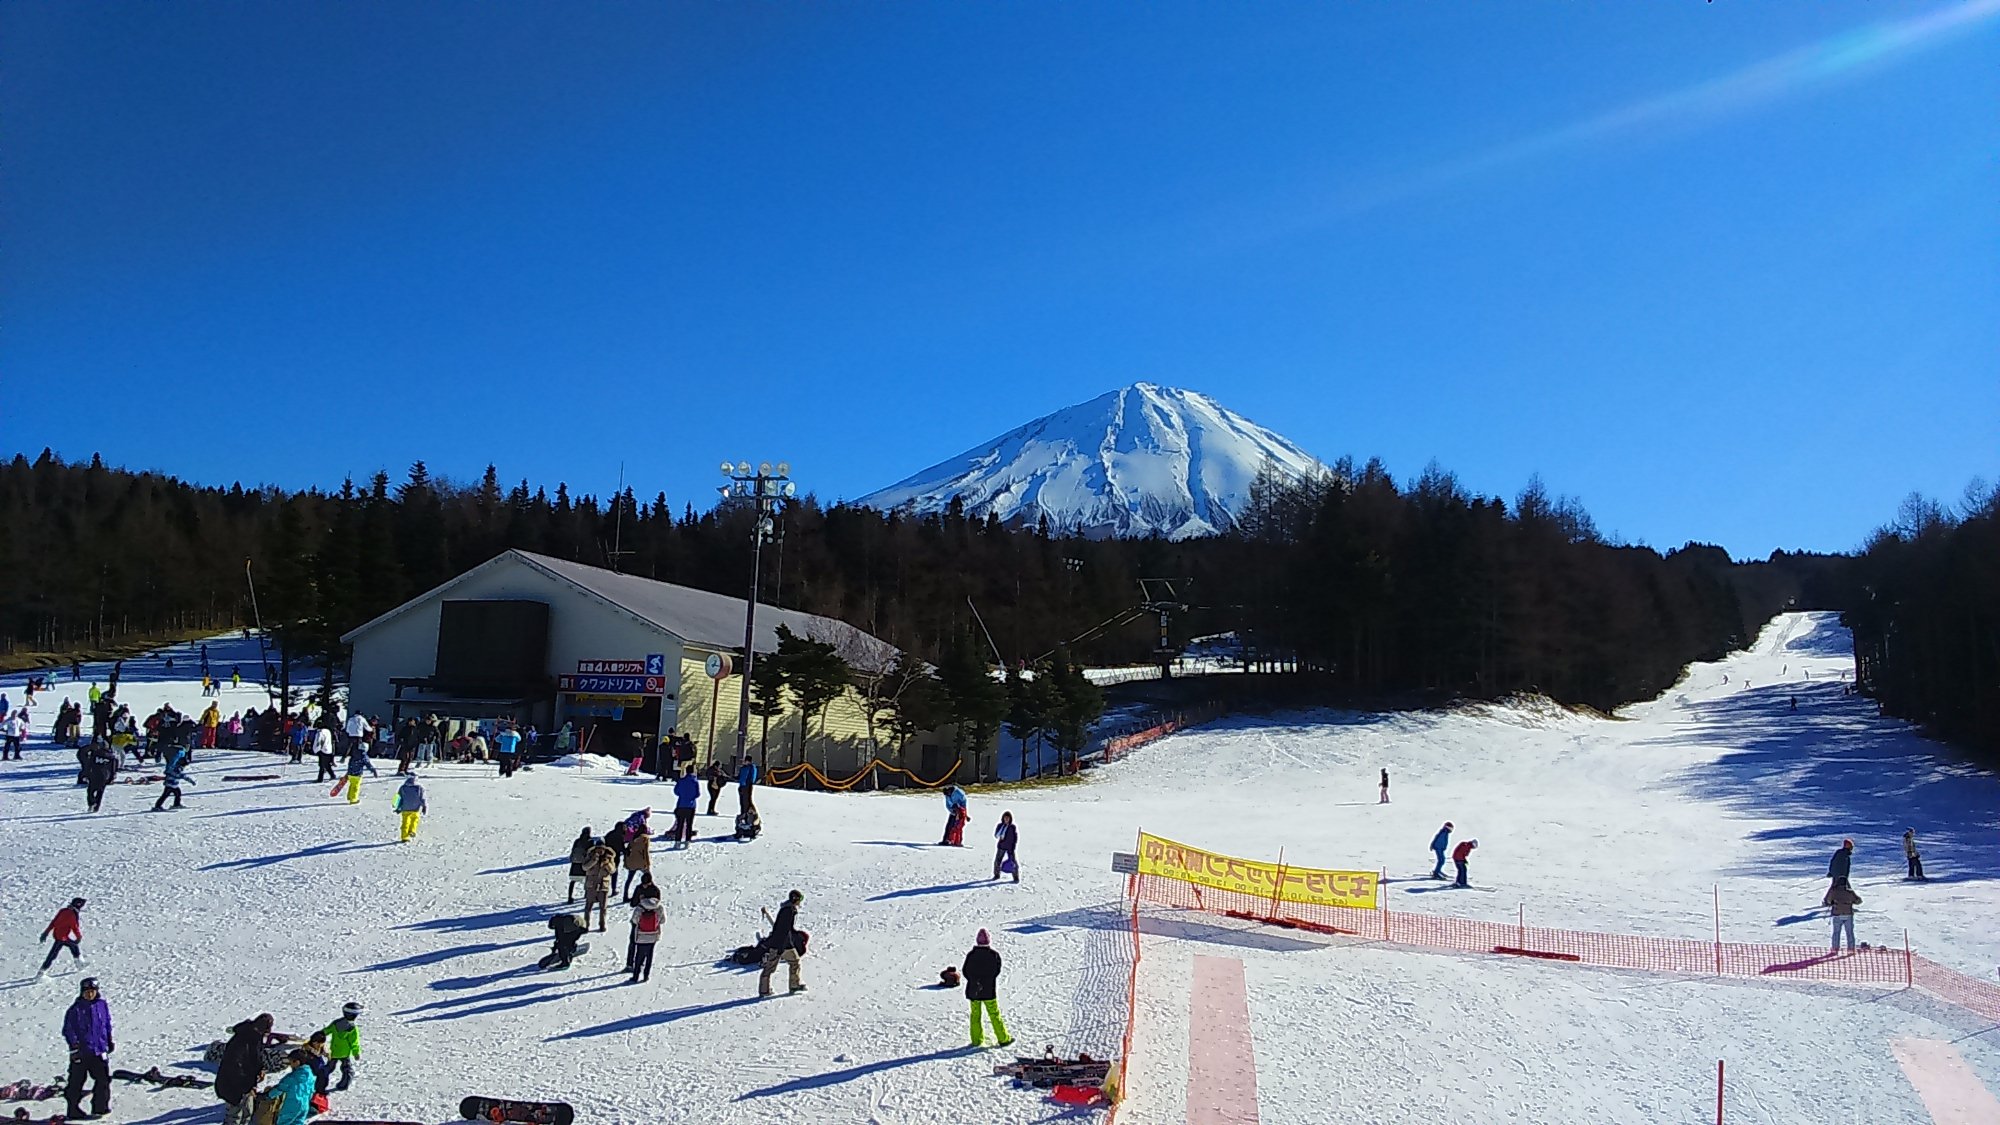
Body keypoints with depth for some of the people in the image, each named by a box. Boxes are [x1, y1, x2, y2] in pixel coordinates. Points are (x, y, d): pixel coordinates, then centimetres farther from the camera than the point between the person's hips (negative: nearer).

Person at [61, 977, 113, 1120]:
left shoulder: (102, 1005, 6)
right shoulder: (76, 1009, -8)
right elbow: (68, 1030, -8)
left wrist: (109, 1041, 18)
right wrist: (74, 1046, -15)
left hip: (99, 1050, 4)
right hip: (81, 1052, -4)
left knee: (104, 1079, 2)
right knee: (76, 1082, 4)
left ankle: (100, 1107, 13)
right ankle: (74, 1110, 14)